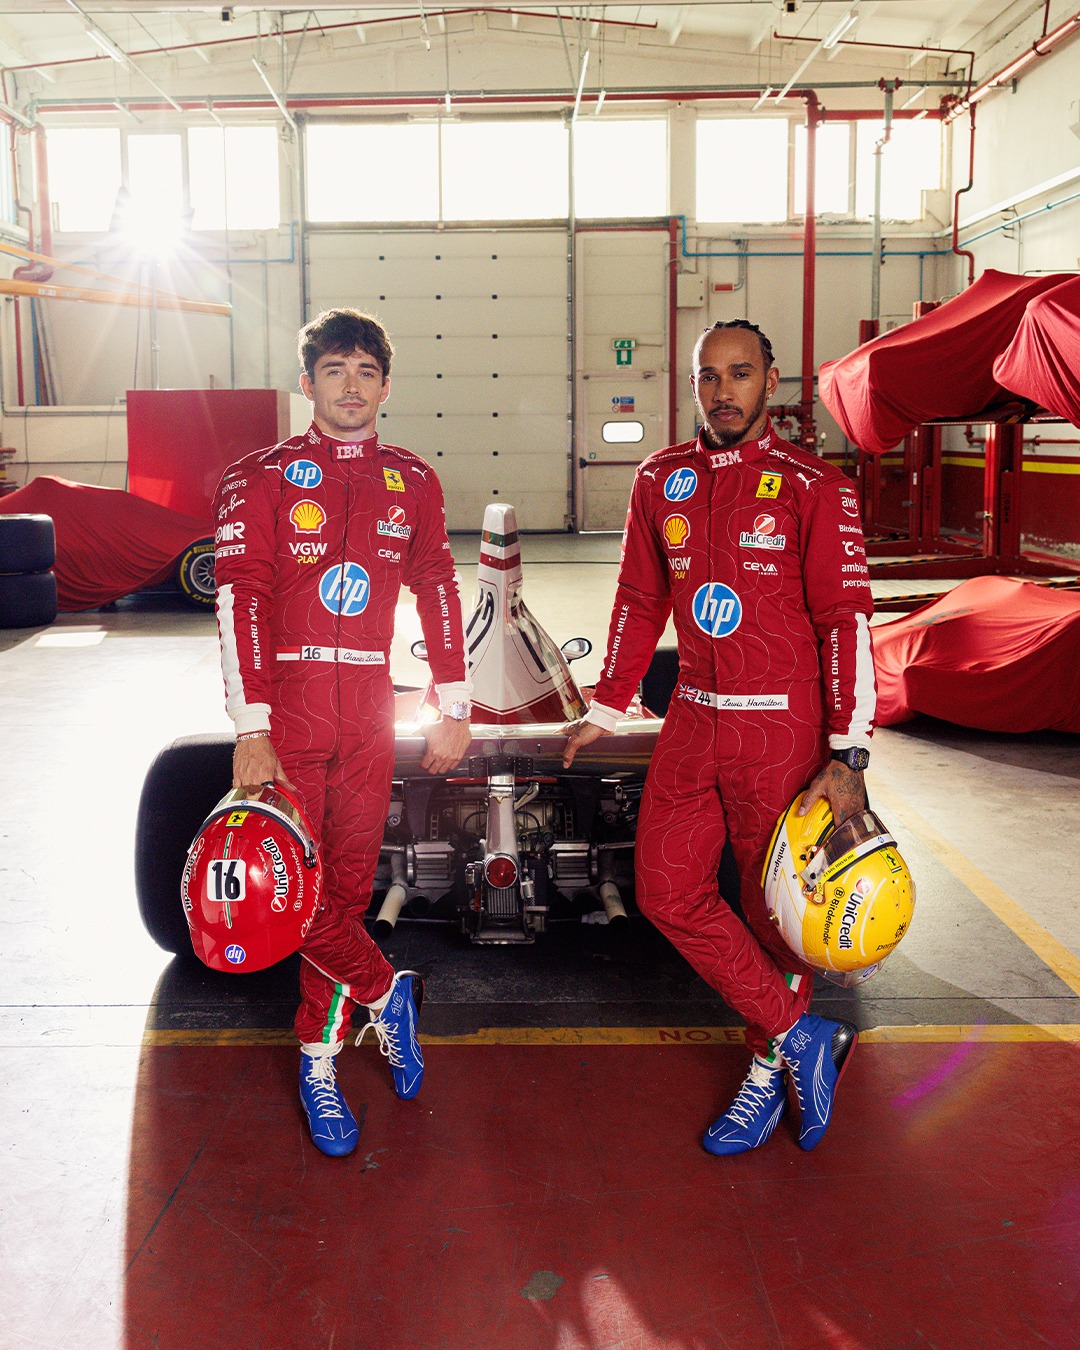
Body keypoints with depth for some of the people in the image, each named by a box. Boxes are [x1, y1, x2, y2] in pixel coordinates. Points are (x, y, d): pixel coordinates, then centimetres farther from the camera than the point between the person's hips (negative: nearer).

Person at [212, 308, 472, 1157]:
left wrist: (455, 708, 9)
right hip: (286, 702, -2)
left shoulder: (413, 483, 10)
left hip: (368, 708, 3)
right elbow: (241, 600, -8)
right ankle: (388, 995, 15)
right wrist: (251, 731, -16)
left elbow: (440, 593, 14)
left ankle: (319, 1057, 20)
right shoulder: (261, 478, 1)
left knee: (348, 884, 6)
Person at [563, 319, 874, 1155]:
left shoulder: (812, 487, -7)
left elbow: (847, 620, -10)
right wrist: (607, 709, 17)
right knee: (668, 891, 3)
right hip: (693, 719, 5)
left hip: (783, 729, -5)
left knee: (774, 905, 6)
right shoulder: (661, 480, 7)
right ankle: (802, 1033, 15)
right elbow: (640, 601, 16)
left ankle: (770, 1071, 27)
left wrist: (847, 757, -15)